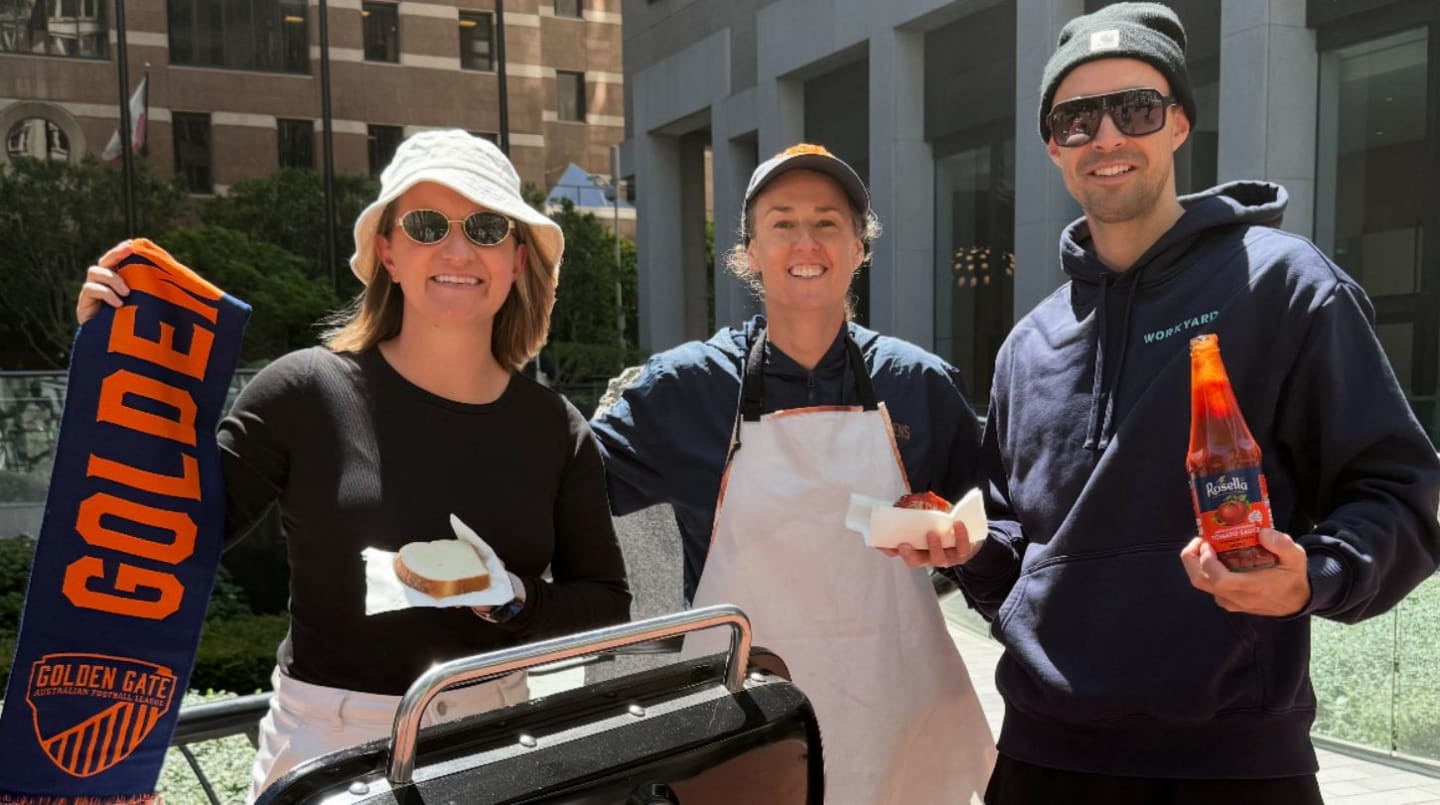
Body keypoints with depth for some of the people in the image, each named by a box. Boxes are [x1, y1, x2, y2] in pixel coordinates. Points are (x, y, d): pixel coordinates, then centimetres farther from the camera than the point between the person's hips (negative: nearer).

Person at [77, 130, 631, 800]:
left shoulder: (555, 429, -3)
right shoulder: (308, 392, -10)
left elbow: (606, 601, 3)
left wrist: (517, 601, -16)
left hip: (492, 739, 3)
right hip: (325, 743, -2)